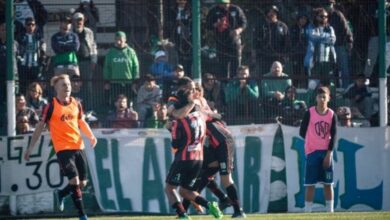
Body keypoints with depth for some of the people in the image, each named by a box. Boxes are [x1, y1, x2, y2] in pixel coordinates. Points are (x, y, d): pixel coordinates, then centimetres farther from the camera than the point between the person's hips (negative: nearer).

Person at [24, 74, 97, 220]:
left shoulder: (76, 104, 8)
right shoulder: (51, 106, -6)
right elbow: (40, 127, -1)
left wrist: (90, 136, 3)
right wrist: (30, 148, -2)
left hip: (78, 146, 6)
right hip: (63, 148, -6)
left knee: (82, 183, 6)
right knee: (74, 180, -15)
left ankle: (61, 194, 36)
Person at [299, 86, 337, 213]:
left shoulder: (332, 115, 2)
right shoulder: (310, 113, -4)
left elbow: (333, 136, 0)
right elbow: (302, 132, 1)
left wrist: (329, 154, -8)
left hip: (326, 153, 2)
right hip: (312, 151, -2)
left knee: (328, 184, 4)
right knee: (310, 184, -3)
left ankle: (330, 211, 8)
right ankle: (307, 211, -1)